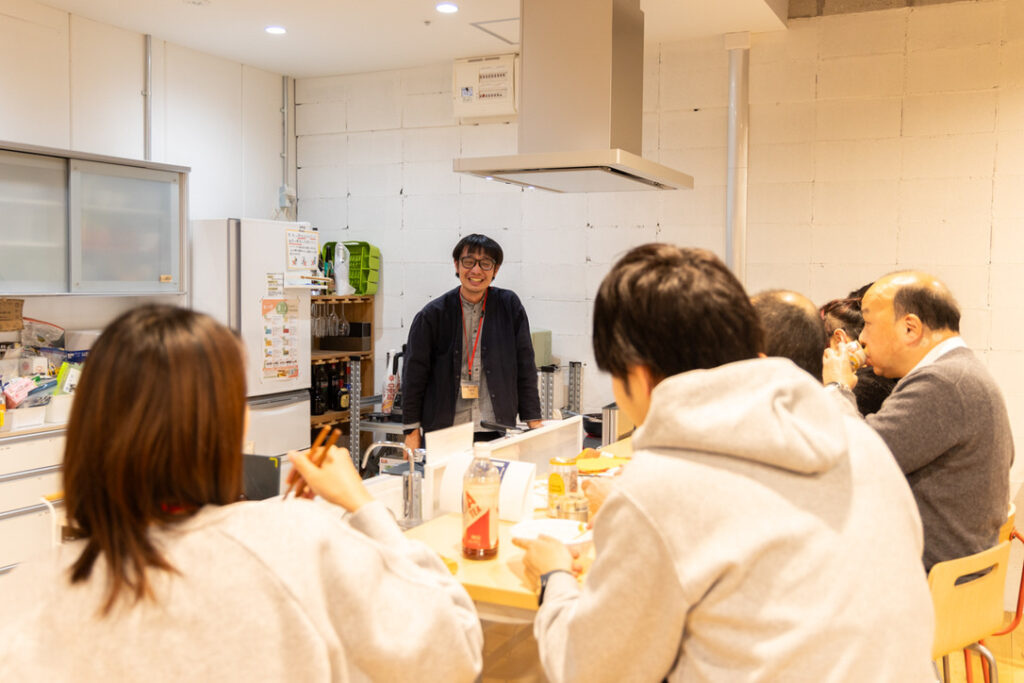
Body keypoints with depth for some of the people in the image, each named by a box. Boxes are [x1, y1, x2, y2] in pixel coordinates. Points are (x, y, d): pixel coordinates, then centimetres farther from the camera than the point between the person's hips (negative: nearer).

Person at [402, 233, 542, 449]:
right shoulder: (431, 315, 1)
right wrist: (412, 433, 1)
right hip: (443, 433, -1)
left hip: (496, 432, 1)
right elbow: (414, 375, 4)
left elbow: (525, 368, 7)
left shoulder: (510, 307, 4)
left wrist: (534, 422, 3)